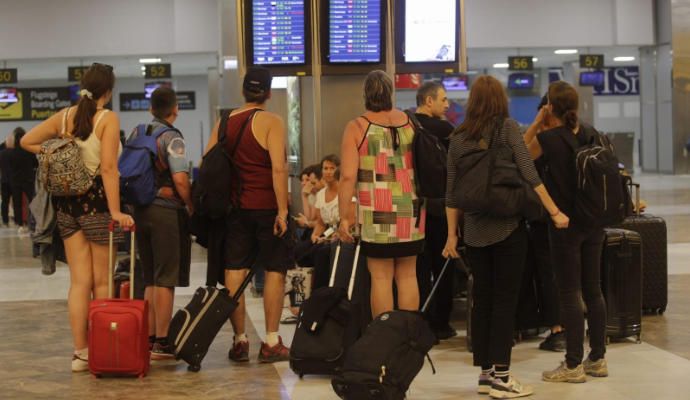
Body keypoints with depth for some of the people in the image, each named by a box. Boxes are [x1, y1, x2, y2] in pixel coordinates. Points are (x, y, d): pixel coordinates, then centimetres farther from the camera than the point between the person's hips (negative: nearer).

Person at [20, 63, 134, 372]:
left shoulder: (64, 117, 6)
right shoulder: (108, 119, -10)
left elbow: (26, 141, 10)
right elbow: (108, 168, -17)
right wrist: (116, 211, -17)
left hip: (68, 204, 5)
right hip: (97, 201, -5)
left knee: (79, 282, 8)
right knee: (101, 283, 6)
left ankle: (80, 352, 8)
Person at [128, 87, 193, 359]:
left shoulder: (135, 135, 10)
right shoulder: (171, 138, -11)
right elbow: (180, 179, -19)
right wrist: (192, 208, -7)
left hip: (141, 211, 7)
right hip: (167, 211, -7)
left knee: (150, 280, 15)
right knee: (166, 280, -2)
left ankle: (149, 338, 18)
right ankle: (162, 342, -1)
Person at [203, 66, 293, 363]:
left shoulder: (225, 122, 7)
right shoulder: (271, 122, -8)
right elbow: (278, 168, -18)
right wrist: (282, 210, -16)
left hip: (235, 206, 4)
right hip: (267, 206, -4)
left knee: (235, 272, 6)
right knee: (274, 271, 4)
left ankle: (239, 341, 9)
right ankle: (271, 343, 4)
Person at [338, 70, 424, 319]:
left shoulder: (356, 127, -4)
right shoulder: (410, 122, 6)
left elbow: (348, 176, -10)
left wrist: (344, 216, -7)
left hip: (377, 215, -3)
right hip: (410, 213, 3)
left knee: (381, 277, 2)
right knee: (408, 275, 10)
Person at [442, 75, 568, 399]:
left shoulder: (458, 138, 6)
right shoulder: (507, 128, -5)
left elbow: (451, 191, 7)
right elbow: (530, 176, -12)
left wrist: (452, 234, 13)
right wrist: (555, 212, -6)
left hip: (475, 231, 4)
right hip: (508, 226, -4)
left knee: (482, 300, 10)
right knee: (505, 300, -1)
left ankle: (485, 373, 15)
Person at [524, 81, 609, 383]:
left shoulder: (548, 139, -13)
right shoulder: (589, 135, 3)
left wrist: (537, 123, 1)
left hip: (565, 223, -6)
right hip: (593, 222, 6)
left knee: (569, 294, -1)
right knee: (593, 290, 13)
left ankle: (573, 365, 3)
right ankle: (597, 359, 20)